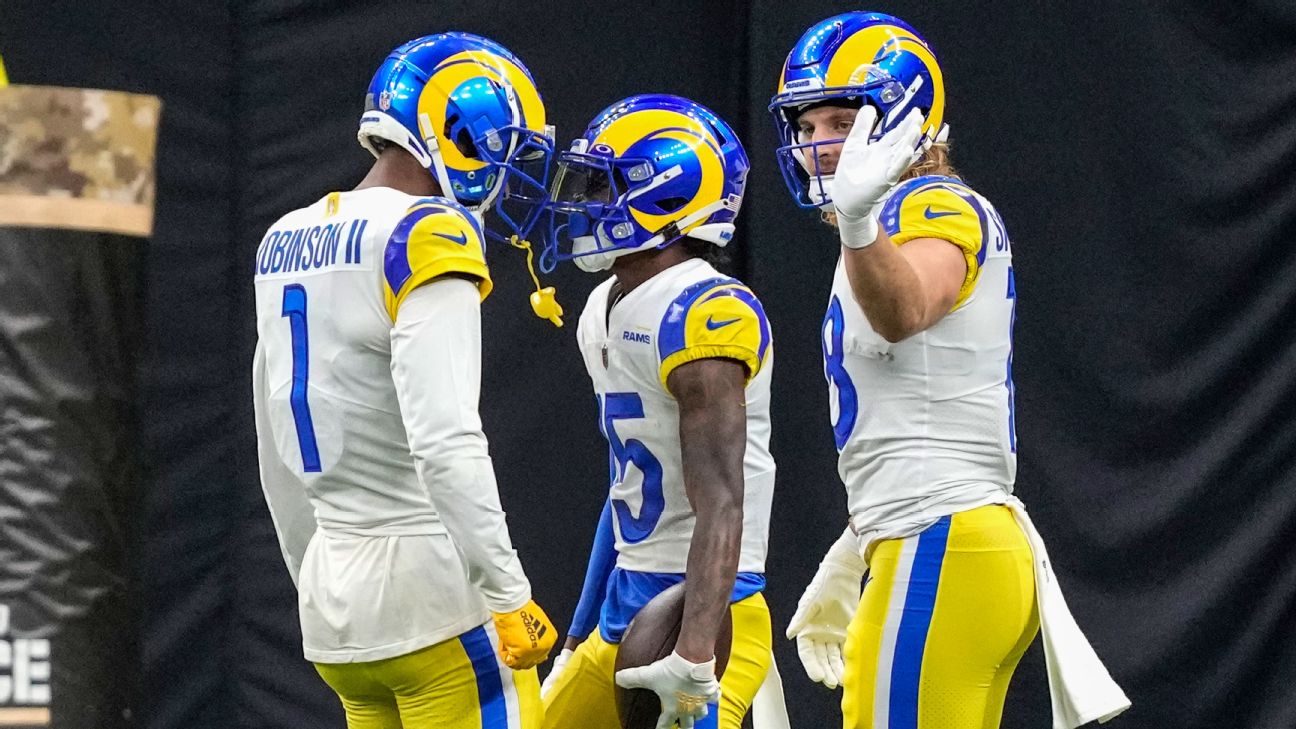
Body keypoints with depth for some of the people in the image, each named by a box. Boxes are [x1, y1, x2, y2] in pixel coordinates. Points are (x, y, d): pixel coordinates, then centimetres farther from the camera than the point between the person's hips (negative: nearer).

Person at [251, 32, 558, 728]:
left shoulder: (286, 245, 13)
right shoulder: (426, 238, -13)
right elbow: (445, 443, -23)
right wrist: (510, 597, -19)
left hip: (331, 595, 8)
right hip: (430, 593, -8)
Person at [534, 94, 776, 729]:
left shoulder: (701, 317, -17)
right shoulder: (605, 313, 13)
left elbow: (720, 505, -24)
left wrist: (694, 658, -31)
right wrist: (579, 640, 24)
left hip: (701, 616, -10)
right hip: (625, 618, 10)